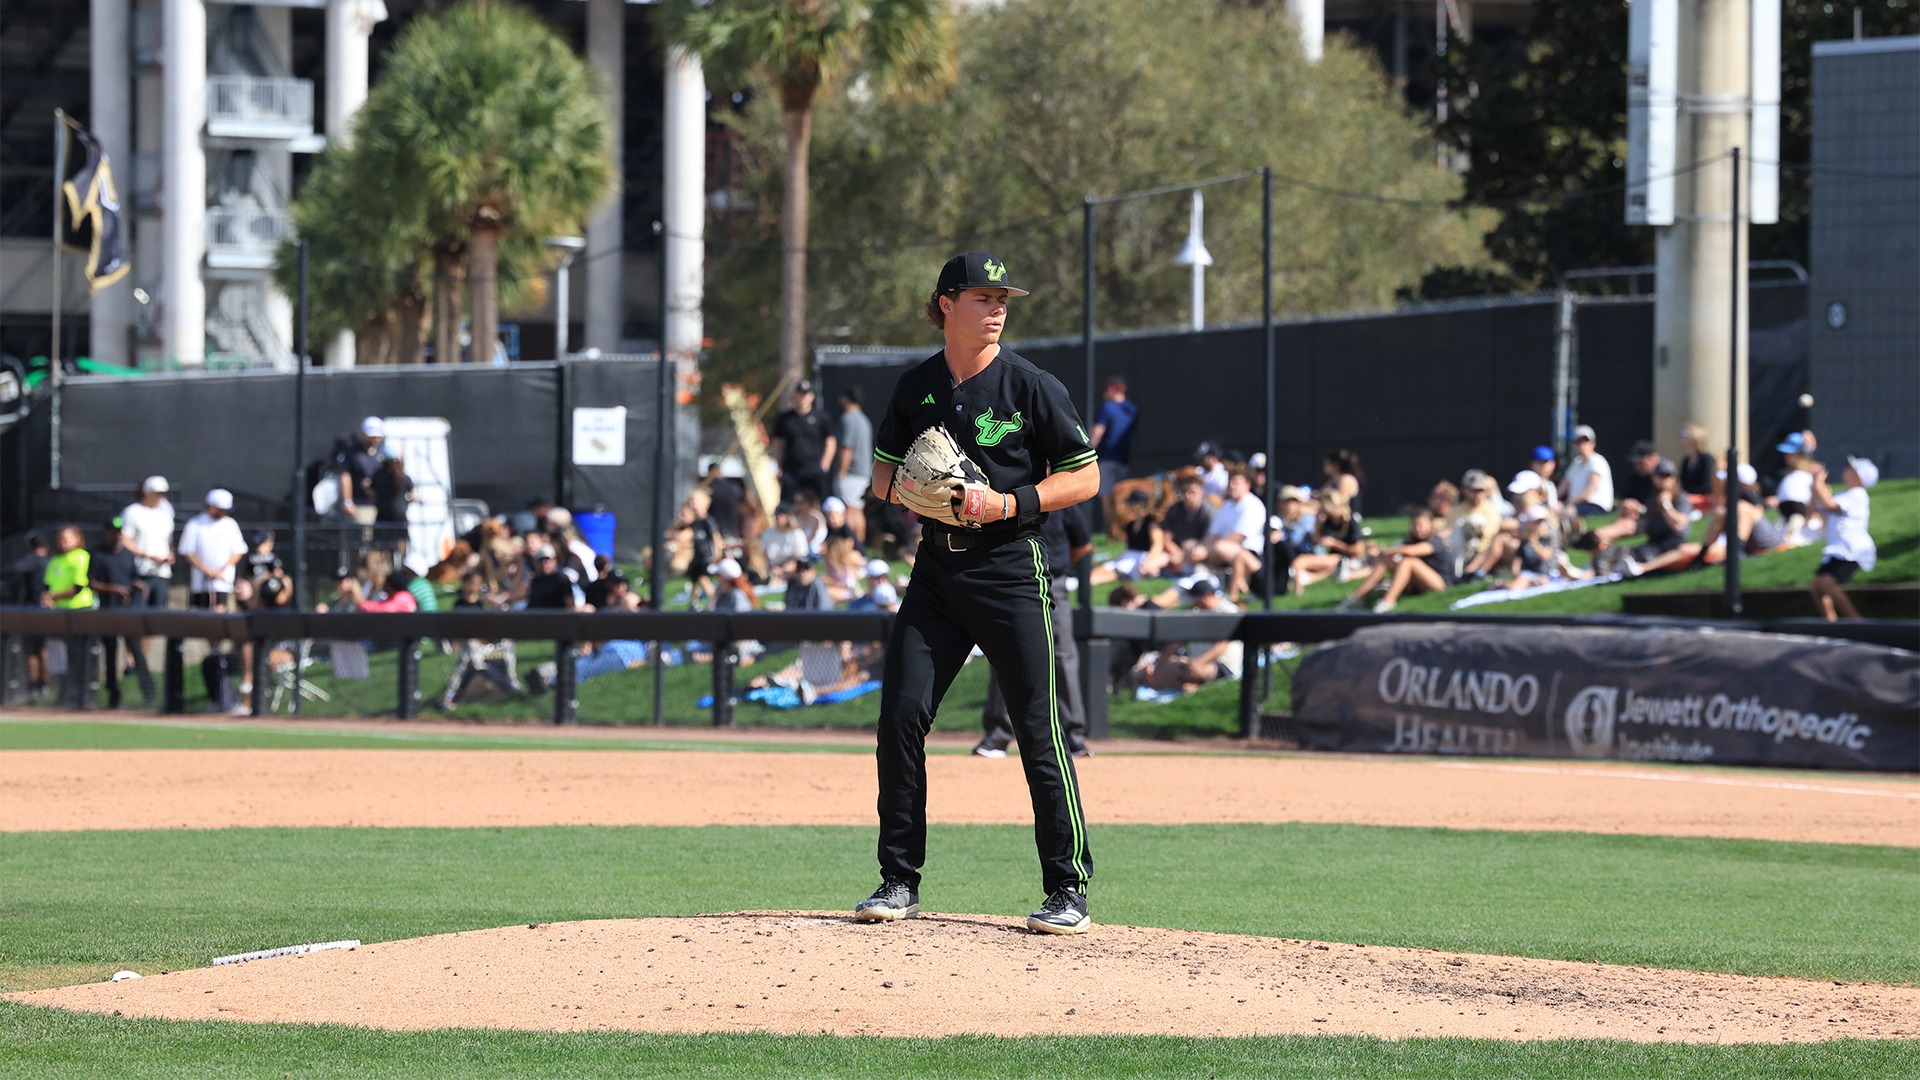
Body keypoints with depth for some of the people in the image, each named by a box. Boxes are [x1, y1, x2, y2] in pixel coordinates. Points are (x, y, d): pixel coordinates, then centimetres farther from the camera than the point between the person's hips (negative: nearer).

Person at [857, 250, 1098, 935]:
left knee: (1039, 731, -6)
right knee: (900, 715, -3)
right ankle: (900, 882, 8)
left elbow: (1085, 477, -3)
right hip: (937, 567, 4)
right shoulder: (916, 388, 9)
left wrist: (1010, 503, -15)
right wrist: (901, 489, -5)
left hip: (1011, 569, -4)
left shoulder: (1032, 386, -4)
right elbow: (883, 472, 19)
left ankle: (1069, 891, 0)